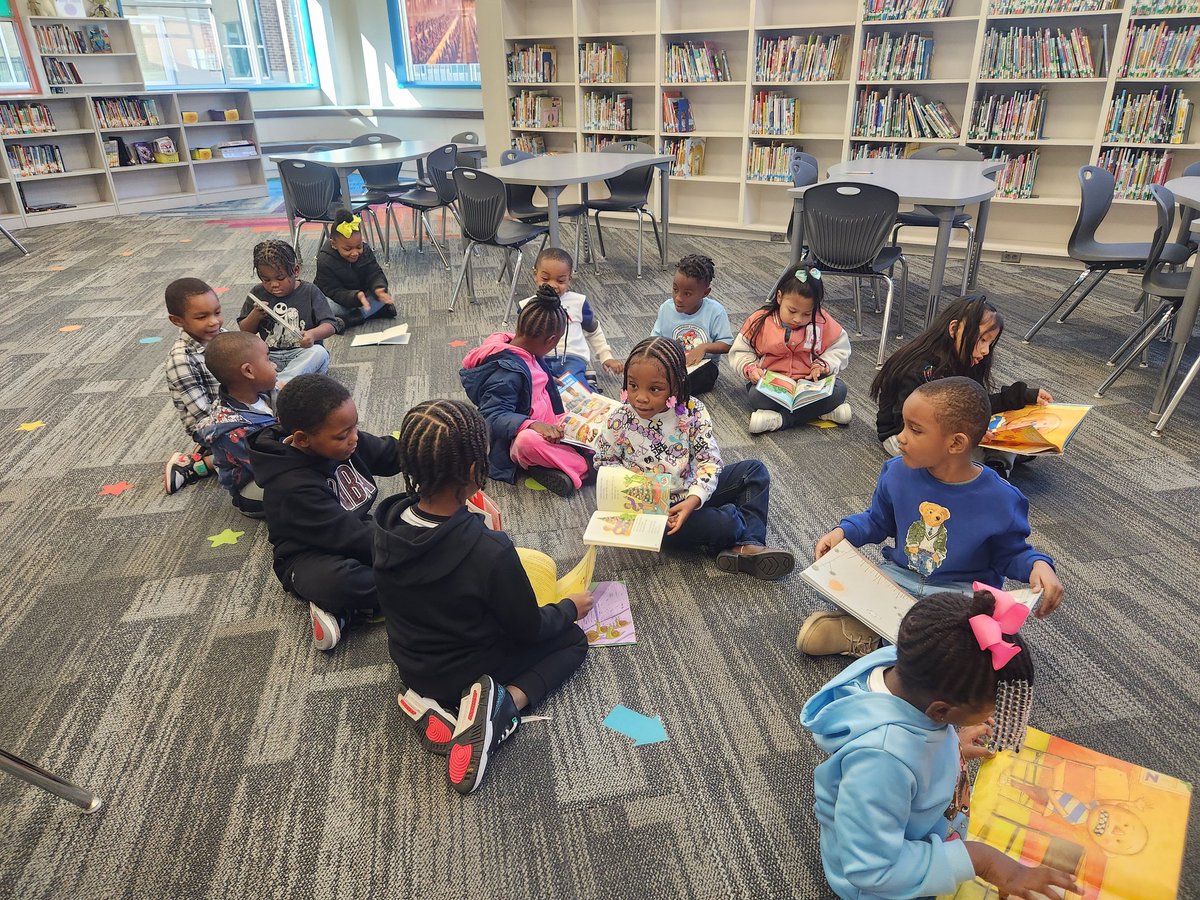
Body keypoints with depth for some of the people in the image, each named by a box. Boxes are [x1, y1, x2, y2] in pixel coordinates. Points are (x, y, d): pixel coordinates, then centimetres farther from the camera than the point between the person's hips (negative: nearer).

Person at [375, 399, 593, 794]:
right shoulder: (490, 552, -35)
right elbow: (530, 628, -17)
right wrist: (571, 608, 3)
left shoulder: (388, 523, -18)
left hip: (409, 665, 5)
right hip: (466, 674, -5)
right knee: (573, 640, 14)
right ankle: (503, 706, -10)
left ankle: (439, 705, 6)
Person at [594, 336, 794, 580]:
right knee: (721, 522, -26)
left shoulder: (692, 411, -12)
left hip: (693, 495, 5)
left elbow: (710, 459, -11)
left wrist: (694, 499, -27)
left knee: (754, 470, -2)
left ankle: (748, 546, -11)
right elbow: (603, 461, 2)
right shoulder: (619, 422, -14)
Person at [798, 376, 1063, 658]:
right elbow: (877, 521, 11)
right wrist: (844, 532, -7)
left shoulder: (1000, 500, -14)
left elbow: (1011, 553, 1)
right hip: (898, 576, 3)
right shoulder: (897, 473, -6)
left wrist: (1037, 565, -21)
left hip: (961, 592, -2)